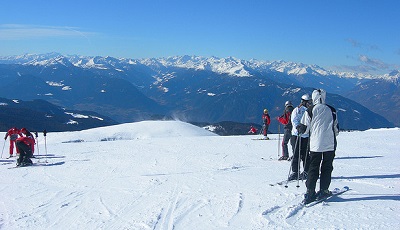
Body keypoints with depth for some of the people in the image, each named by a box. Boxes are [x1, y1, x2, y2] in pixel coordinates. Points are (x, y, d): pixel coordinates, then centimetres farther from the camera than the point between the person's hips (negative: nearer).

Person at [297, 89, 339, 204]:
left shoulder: (310, 110, -2)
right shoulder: (331, 110, 5)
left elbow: (304, 128, -1)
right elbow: (336, 128, 13)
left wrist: (299, 129, 21)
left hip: (315, 144, -1)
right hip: (330, 144, 1)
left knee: (313, 168, 5)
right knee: (327, 168, 10)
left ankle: (310, 192, 0)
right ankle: (323, 191, 10)